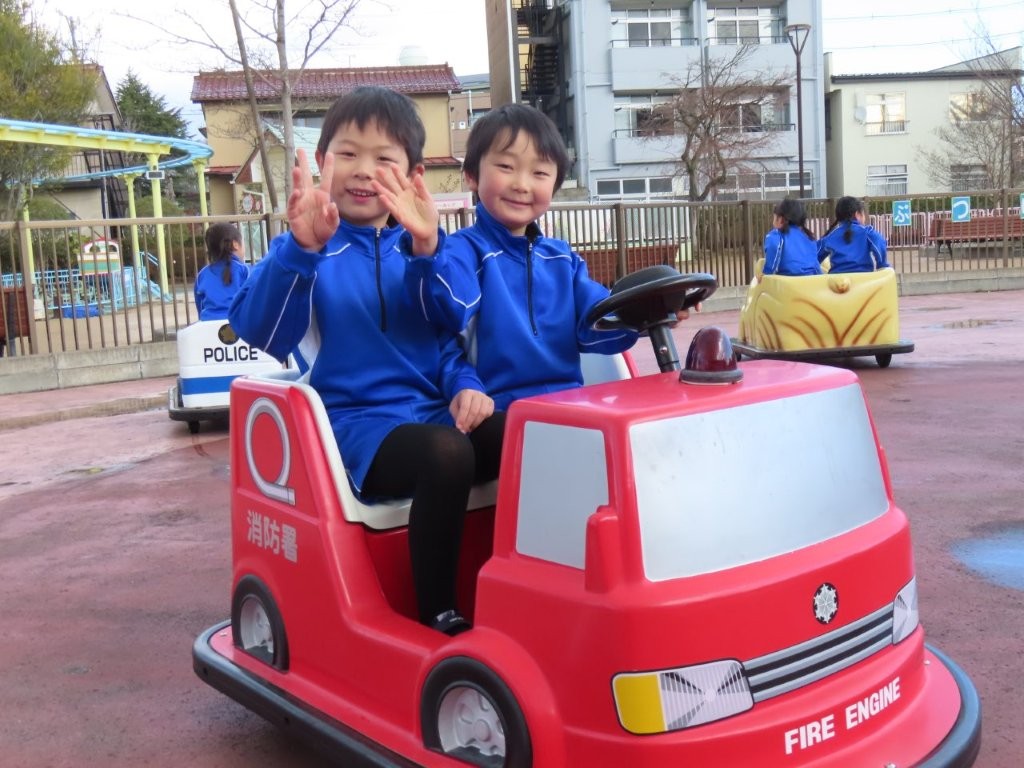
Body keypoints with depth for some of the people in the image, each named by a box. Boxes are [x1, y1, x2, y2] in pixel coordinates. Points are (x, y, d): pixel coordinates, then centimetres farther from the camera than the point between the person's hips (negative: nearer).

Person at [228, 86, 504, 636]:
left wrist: (465, 384, -4)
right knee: (447, 453, -35)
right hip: (358, 425, -4)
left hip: (435, 413, 4)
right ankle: (436, 616, -18)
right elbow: (260, 332, -17)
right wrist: (300, 247, -31)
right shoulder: (309, 250, 0)